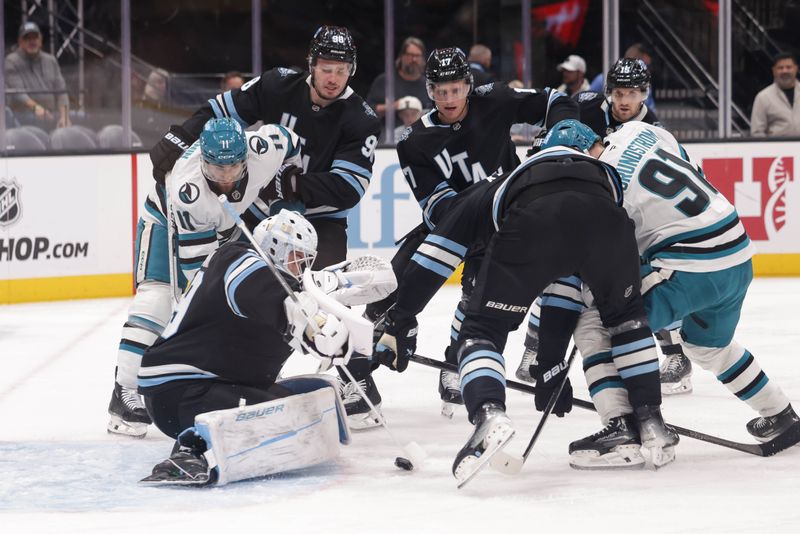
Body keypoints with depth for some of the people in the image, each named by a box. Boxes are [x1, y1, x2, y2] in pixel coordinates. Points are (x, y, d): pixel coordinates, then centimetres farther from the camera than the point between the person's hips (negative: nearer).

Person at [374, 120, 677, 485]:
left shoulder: (488, 193, 41)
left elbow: (432, 260, 29)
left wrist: (400, 320, 34)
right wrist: (551, 366, 54)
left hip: (532, 226, -3)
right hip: (602, 218, 3)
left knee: (482, 330, 11)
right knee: (625, 314, 32)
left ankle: (488, 414, -18)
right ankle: (650, 420, 22)